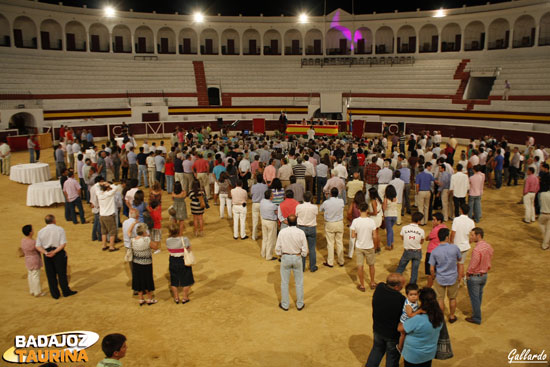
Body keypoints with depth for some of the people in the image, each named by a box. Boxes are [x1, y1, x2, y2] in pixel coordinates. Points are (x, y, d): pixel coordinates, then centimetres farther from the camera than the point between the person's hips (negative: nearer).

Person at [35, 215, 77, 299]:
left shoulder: (41, 231, 2)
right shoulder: (60, 229, -7)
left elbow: (38, 246, -5)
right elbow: (63, 244, -17)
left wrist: (45, 253, -15)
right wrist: (55, 252, -19)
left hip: (47, 255, 3)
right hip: (59, 253, -3)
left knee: (50, 275, 11)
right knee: (61, 273, 8)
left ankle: (55, 294, 19)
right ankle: (66, 292, 17)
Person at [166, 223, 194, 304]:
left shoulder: (168, 241, -14)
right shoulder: (184, 239, -22)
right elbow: (189, 249, -9)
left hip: (173, 262, 3)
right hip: (184, 261, -3)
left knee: (174, 281, 21)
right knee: (186, 281, 17)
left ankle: (176, 298, 31)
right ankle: (184, 298, 25)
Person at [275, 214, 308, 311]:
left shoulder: (282, 232, -14)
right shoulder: (301, 232, -15)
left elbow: (278, 248, -7)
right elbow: (304, 249, -8)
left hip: (285, 258, 0)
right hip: (297, 258, 0)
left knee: (284, 282, 13)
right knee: (299, 282, 15)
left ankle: (285, 305, 23)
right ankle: (300, 305, 25)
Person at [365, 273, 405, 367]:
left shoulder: (379, 288, -19)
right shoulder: (400, 299, -34)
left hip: (377, 329, 5)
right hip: (393, 334, -5)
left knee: (377, 349, 29)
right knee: (392, 356, 22)